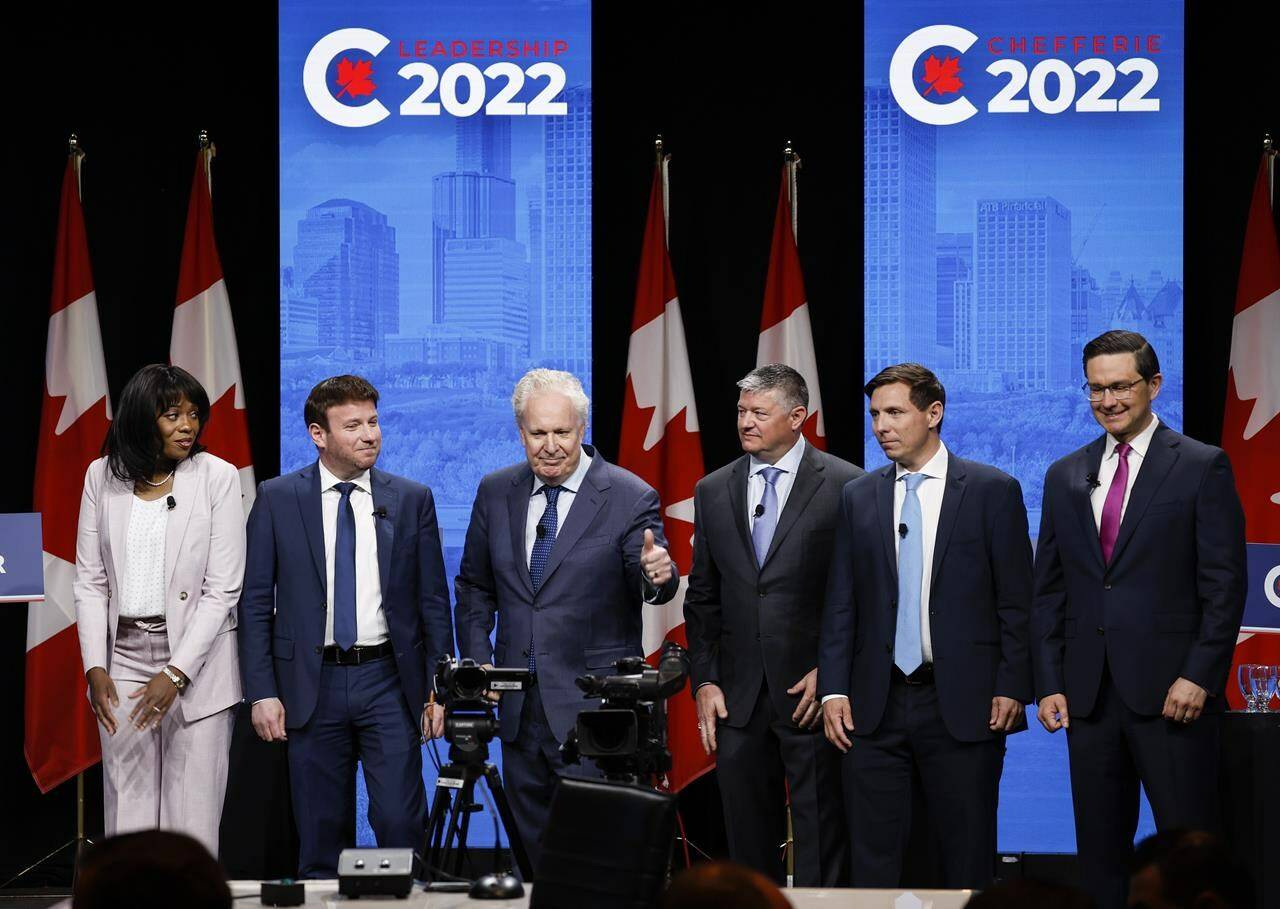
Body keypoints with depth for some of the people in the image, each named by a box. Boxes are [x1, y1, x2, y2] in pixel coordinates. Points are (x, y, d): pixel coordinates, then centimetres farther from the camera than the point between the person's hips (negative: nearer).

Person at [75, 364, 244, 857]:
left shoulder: (217, 477, -3)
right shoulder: (102, 476, 5)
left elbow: (222, 589, -7)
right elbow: (91, 581, 7)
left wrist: (176, 674, -14)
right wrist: (95, 667, -4)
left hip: (195, 658, -2)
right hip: (124, 657, 2)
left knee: (192, 819, -3)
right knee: (126, 813, 1)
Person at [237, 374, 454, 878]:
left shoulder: (412, 499, 4)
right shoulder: (277, 498, 2)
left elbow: (433, 600, 7)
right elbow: (255, 601, 2)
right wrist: (261, 691, -5)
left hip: (389, 683, 0)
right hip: (312, 684, 0)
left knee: (400, 822, -6)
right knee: (322, 832, 6)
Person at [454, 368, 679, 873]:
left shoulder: (630, 498, -7)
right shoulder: (495, 492, 7)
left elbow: (653, 586, -14)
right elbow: (475, 586, 16)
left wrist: (657, 576, -37)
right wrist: (478, 660, 4)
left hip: (595, 710, -5)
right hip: (520, 707, 5)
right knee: (536, 848, 11)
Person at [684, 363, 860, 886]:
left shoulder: (845, 486, -3)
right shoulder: (713, 491, 11)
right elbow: (702, 598, 13)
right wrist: (704, 681, 4)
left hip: (812, 692, -4)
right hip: (737, 698, 4)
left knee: (820, 843, -2)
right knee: (748, 842, 8)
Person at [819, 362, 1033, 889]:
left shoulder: (993, 491, 0)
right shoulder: (858, 497, 10)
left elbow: (1016, 602, -1)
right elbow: (840, 604, 9)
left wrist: (1012, 688, -8)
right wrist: (833, 689, 0)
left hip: (963, 705, -3)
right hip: (876, 706, 3)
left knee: (967, 863, 2)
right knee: (872, 858, 3)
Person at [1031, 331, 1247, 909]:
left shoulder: (1202, 467, 0)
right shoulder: (1066, 476, 14)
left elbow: (1224, 584, -5)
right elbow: (1049, 590, 14)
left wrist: (1198, 676, -12)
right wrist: (1049, 684, 5)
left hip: (1170, 692, -4)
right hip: (1090, 697, 5)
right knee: (1100, 853, 7)